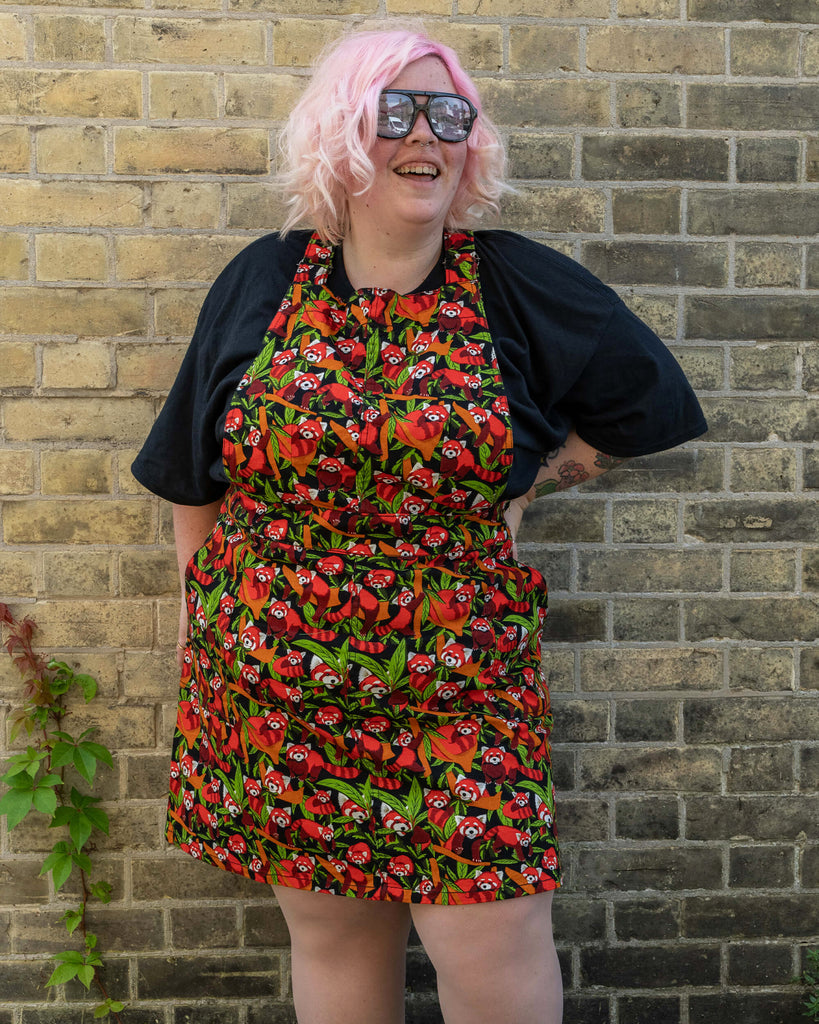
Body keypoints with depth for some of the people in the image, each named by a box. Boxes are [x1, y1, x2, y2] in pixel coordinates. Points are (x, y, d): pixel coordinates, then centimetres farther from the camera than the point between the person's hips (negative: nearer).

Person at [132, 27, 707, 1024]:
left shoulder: (519, 286, -2)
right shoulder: (260, 282, 2)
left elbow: (649, 398, 10)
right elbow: (196, 474, 11)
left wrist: (525, 482, 3)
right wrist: (201, 605, 13)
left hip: (461, 674, -1)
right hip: (279, 680, 2)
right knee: (329, 931, 15)